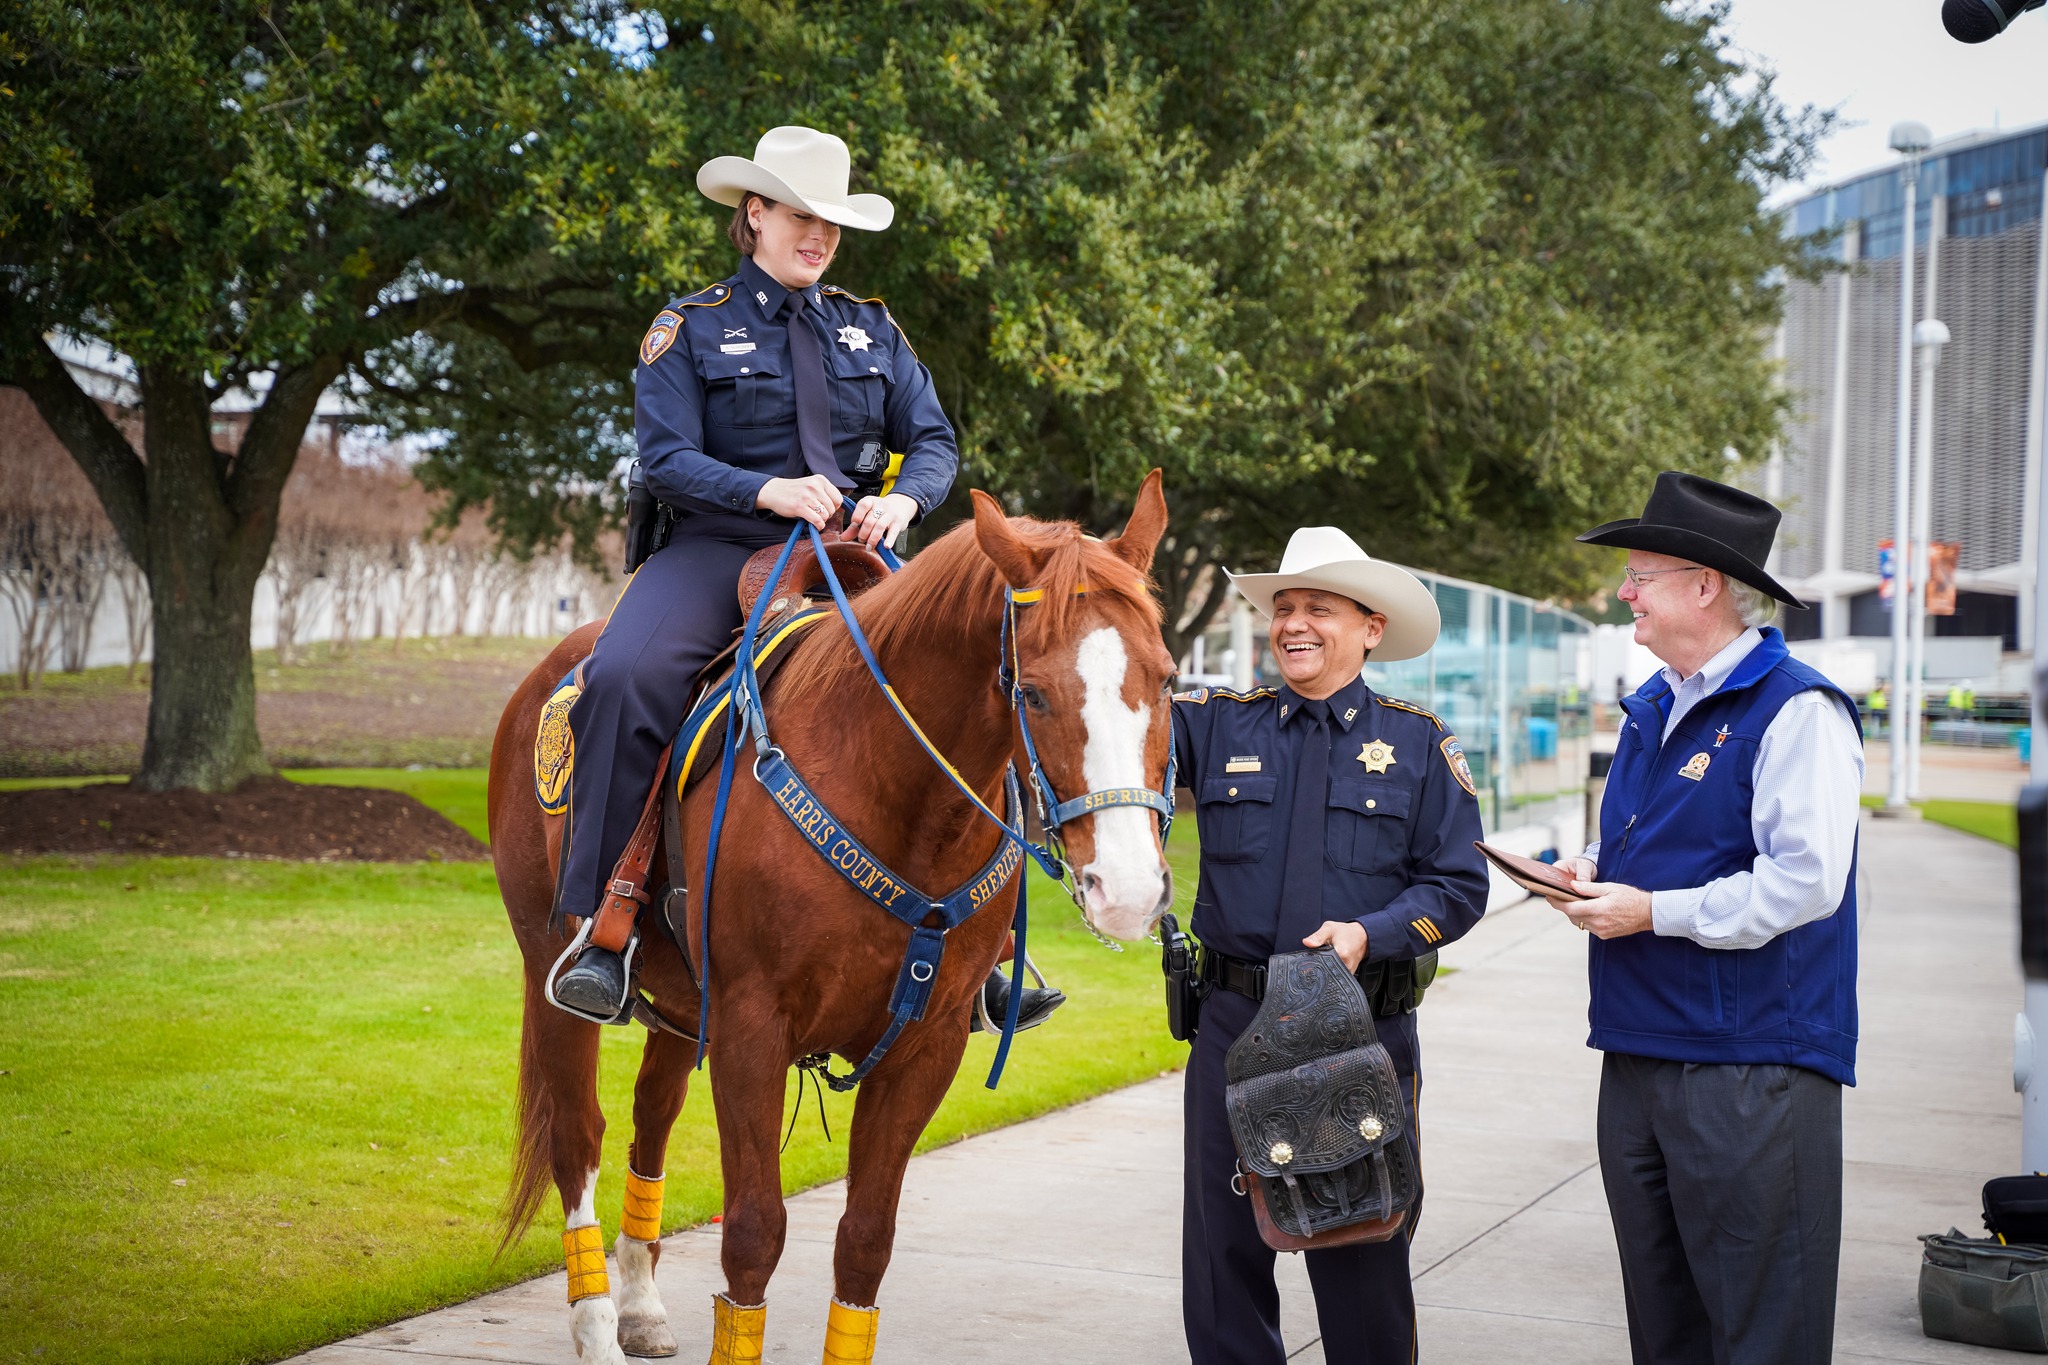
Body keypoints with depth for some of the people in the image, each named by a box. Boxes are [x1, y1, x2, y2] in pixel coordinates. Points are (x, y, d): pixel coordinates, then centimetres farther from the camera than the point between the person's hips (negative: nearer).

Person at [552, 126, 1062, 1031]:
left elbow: (934, 441, 11)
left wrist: (903, 499, -13)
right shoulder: (691, 328, 5)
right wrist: (769, 491, -22)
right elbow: (666, 457, -6)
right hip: (717, 549, -3)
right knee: (623, 677, -32)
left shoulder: (871, 332, 17)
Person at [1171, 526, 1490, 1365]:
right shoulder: (1217, 723, 6)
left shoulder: (1418, 744, 3)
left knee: (1363, 1261, 5)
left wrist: (1371, 934, -15)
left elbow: (1458, 886, 0)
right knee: (1223, 1245, 8)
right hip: (1233, 1021, 2)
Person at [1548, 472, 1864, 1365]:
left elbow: (1806, 882, -22)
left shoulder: (1794, 711, -12)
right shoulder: (1650, 711, 16)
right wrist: (1596, 871, 8)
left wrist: (1653, 912, -16)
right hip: (1640, 1050, 9)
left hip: (1748, 1067, -9)